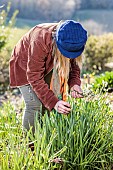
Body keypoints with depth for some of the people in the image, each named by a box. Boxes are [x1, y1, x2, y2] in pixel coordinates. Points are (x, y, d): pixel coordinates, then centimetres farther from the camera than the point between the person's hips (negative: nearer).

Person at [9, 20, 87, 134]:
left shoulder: (73, 43, -25)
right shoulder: (40, 41, -42)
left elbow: (73, 63, -8)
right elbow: (35, 78, -39)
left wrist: (74, 83, -28)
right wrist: (53, 102, -45)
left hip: (48, 66, 5)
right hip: (25, 66, -5)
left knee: (56, 98, -1)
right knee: (34, 105, -17)